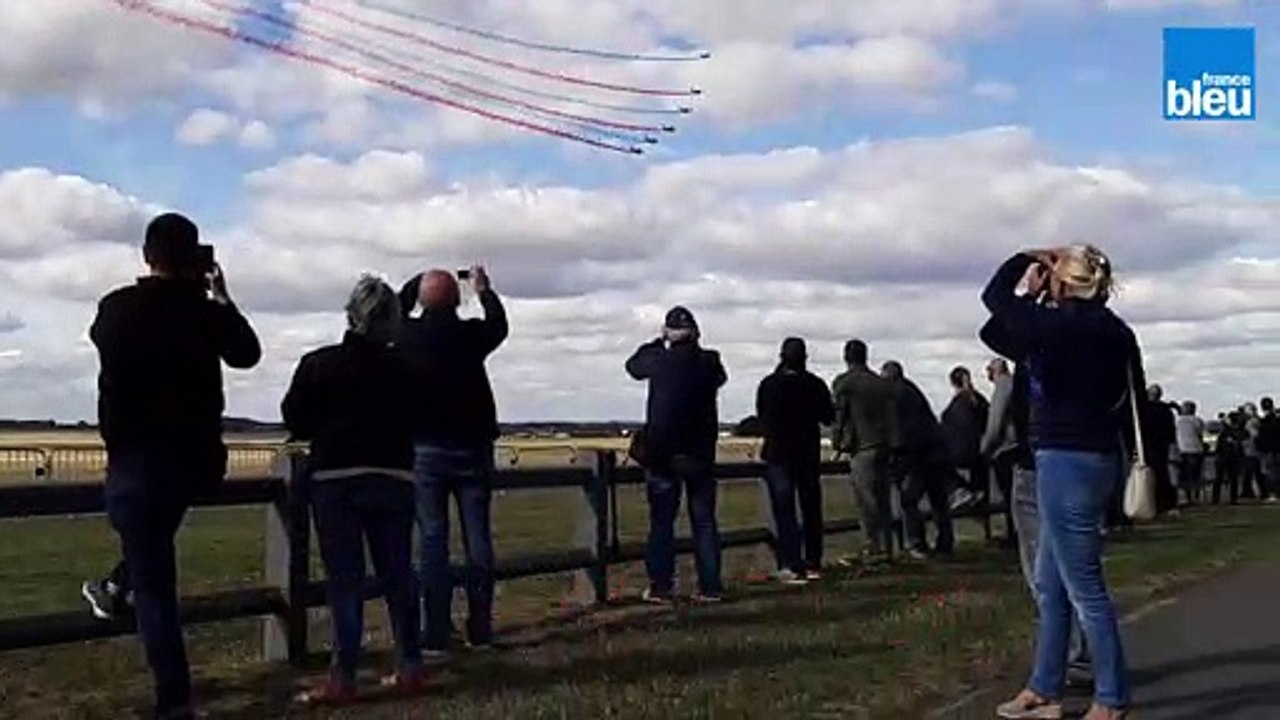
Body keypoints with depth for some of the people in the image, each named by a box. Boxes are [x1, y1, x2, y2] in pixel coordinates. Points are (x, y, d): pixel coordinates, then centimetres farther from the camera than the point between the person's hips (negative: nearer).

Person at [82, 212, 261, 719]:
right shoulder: (206, 311, -3)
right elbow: (248, 354, 15)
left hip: (136, 458, -2)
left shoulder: (117, 308, -7)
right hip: (200, 459, 3)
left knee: (154, 585, 1)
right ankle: (116, 588, 44)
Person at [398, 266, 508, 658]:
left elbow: (396, 310, 17)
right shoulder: (470, 334, -8)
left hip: (425, 449, 0)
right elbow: (499, 325, 15)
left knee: (432, 540, 1)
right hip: (471, 448, 0)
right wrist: (484, 290, 28)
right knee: (477, 538, 6)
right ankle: (480, 631, 10)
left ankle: (436, 637, -2)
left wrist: (418, 282, 28)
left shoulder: (407, 336, -6)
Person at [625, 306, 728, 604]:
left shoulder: (660, 361, -7)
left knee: (662, 522, 4)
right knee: (704, 522, 7)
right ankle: (710, 587, 8)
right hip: (700, 453, 2)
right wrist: (694, 346, 18)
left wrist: (658, 341, 22)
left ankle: (661, 587, 3)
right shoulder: (709, 362, -2)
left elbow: (633, 365, 13)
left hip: (662, 453, -2)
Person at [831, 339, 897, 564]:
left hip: (862, 447, -6)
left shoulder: (843, 383, -2)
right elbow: (891, 417, 17)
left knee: (867, 499, -5)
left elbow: (840, 415, -3)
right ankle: (886, 546, 12)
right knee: (882, 499, 10)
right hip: (884, 447, 6)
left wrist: (838, 443, 7)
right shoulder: (883, 384, 16)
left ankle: (875, 548, -8)